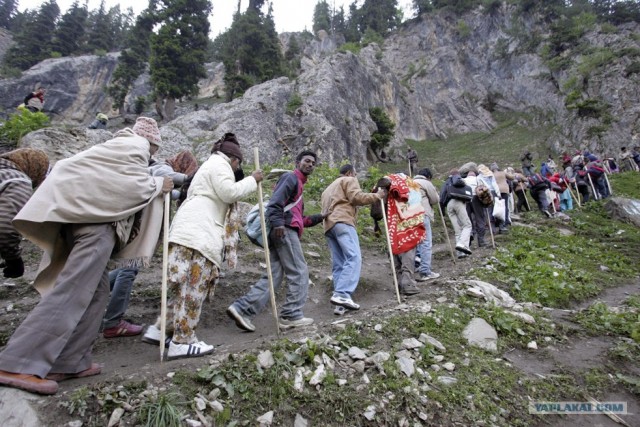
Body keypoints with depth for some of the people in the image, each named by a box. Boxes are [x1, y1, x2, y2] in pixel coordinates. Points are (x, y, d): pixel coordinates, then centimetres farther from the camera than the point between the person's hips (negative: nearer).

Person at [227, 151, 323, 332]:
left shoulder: (298, 184, 33)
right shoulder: (291, 177, 3)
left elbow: (298, 219, 30)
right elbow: (276, 200, -16)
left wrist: (318, 217, 23)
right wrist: (277, 222, -28)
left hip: (282, 230, 10)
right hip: (284, 230, -9)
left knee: (273, 276, 3)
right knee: (299, 272, -4)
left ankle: (241, 308, -1)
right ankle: (292, 315, 1)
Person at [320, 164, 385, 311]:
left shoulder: (328, 188, 39)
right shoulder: (349, 180, 13)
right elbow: (356, 197, -3)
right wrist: (377, 196, 5)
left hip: (328, 225, 9)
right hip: (342, 221, -9)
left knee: (338, 264, 1)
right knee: (354, 257, -20)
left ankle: (340, 297, -7)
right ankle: (342, 294, -34)